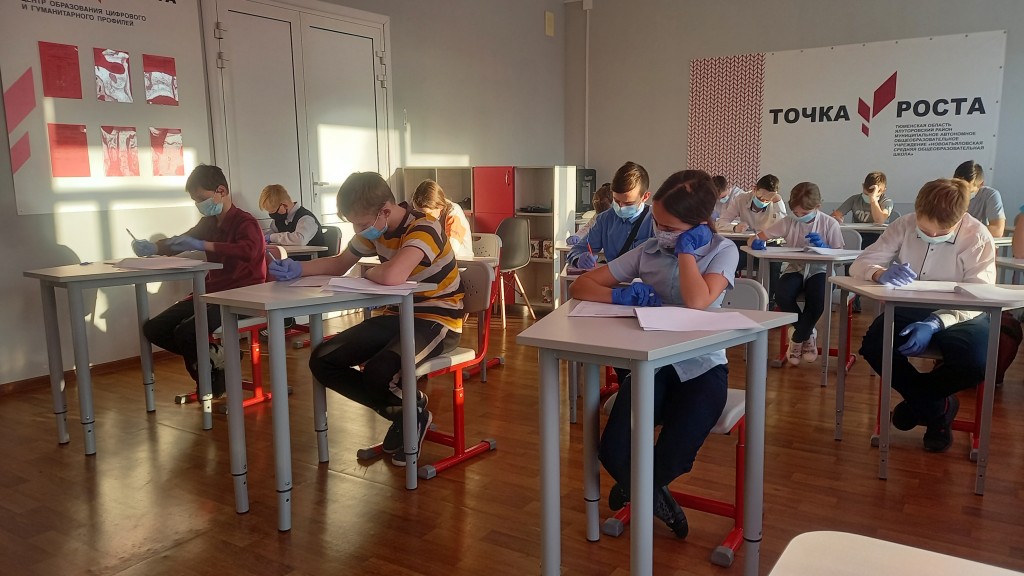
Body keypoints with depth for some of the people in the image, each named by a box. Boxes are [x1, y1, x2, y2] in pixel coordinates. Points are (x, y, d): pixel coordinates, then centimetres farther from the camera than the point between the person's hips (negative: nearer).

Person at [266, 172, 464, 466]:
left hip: (437, 320, -8)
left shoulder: (424, 228, -24)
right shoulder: (375, 229, 2)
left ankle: (415, 412, 3)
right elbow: (339, 264, 16)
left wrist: (369, 272, -18)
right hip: (397, 315, 8)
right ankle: (400, 412, 6)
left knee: (378, 372, -35)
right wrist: (297, 268, -3)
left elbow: (391, 276, -42)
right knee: (323, 361, -6)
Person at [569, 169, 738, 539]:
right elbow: (581, 286, 2)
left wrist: (686, 249, -14)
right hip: (652, 364, 2)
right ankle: (653, 494, 16)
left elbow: (697, 303, -24)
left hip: (701, 368, -2)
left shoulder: (722, 251, -4)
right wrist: (621, 295, -17)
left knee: (673, 458, -25)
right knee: (614, 453, -21)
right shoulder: (648, 251, 4)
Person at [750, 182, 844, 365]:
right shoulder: (789, 222, -1)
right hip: (796, 269, 2)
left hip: (819, 270, -2)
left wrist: (823, 246, -23)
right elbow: (755, 238, 1)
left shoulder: (830, 224, -3)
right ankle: (808, 334, 0)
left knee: (817, 299, -35)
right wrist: (756, 243, -25)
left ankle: (797, 339, -6)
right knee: (782, 296, -31)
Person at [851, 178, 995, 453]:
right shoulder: (903, 226, -6)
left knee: (975, 361, -33)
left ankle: (916, 402, 1)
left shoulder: (978, 237, -13)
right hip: (909, 310, 2)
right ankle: (937, 408, -3)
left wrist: (936, 323, -35)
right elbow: (859, 265, -8)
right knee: (873, 347, -28)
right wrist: (880, 273, -34)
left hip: (958, 315, -2)